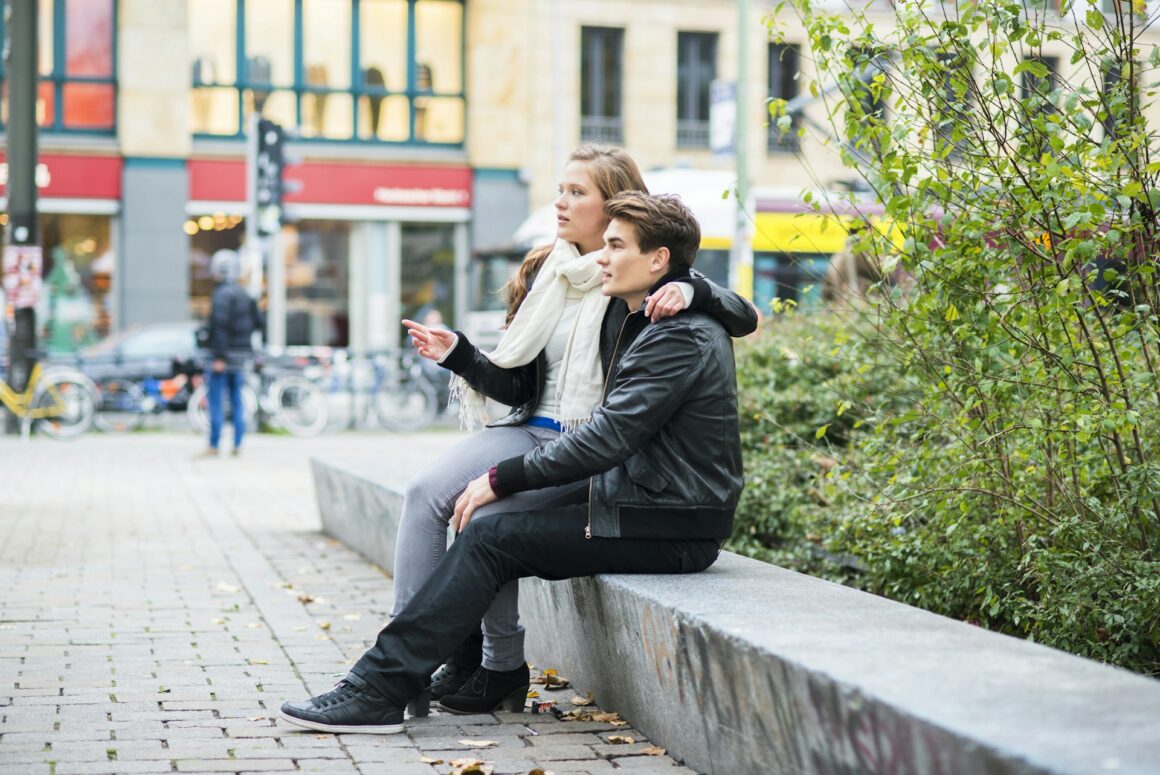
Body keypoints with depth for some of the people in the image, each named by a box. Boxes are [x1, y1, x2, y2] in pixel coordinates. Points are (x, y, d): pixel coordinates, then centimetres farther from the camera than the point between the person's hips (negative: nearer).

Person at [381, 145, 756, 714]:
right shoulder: (543, 274, 15)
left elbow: (743, 317, -6)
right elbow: (516, 386, 14)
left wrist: (692, 290, -24)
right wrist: (458, 354, -1)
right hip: (530, 432, 6)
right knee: (424, 492, -19)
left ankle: (500, 667, -10)